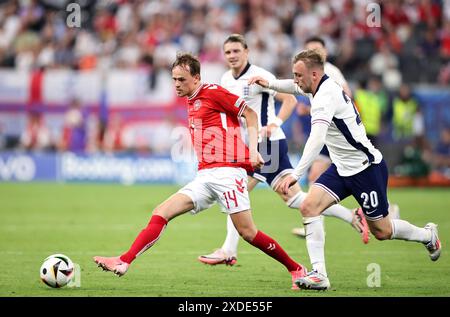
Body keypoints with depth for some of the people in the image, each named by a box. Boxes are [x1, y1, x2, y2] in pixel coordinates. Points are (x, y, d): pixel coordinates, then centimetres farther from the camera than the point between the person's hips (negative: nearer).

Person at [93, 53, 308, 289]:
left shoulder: (213, 92, -4)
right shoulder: (191, 101, 20)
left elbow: (250, 115, -3)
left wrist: (253, 150, -11)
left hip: (227, 170, -8)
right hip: (204, 177, 8)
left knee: (247, 232, -10)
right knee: (162, 212, -6)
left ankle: (296, 270, 4)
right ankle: (123, 262, -13)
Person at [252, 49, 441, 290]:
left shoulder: (325, 97, -26)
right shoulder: (325, 86, 2)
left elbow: (317, 140, -39)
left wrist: (295, 175, -45)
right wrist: (269, 84, 19)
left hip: (366, 168, -9)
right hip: (342, 168, 9)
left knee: (382, 231, 4)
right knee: (308, 207, -11)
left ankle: (428, 235, 33)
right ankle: (319, 275, -13)